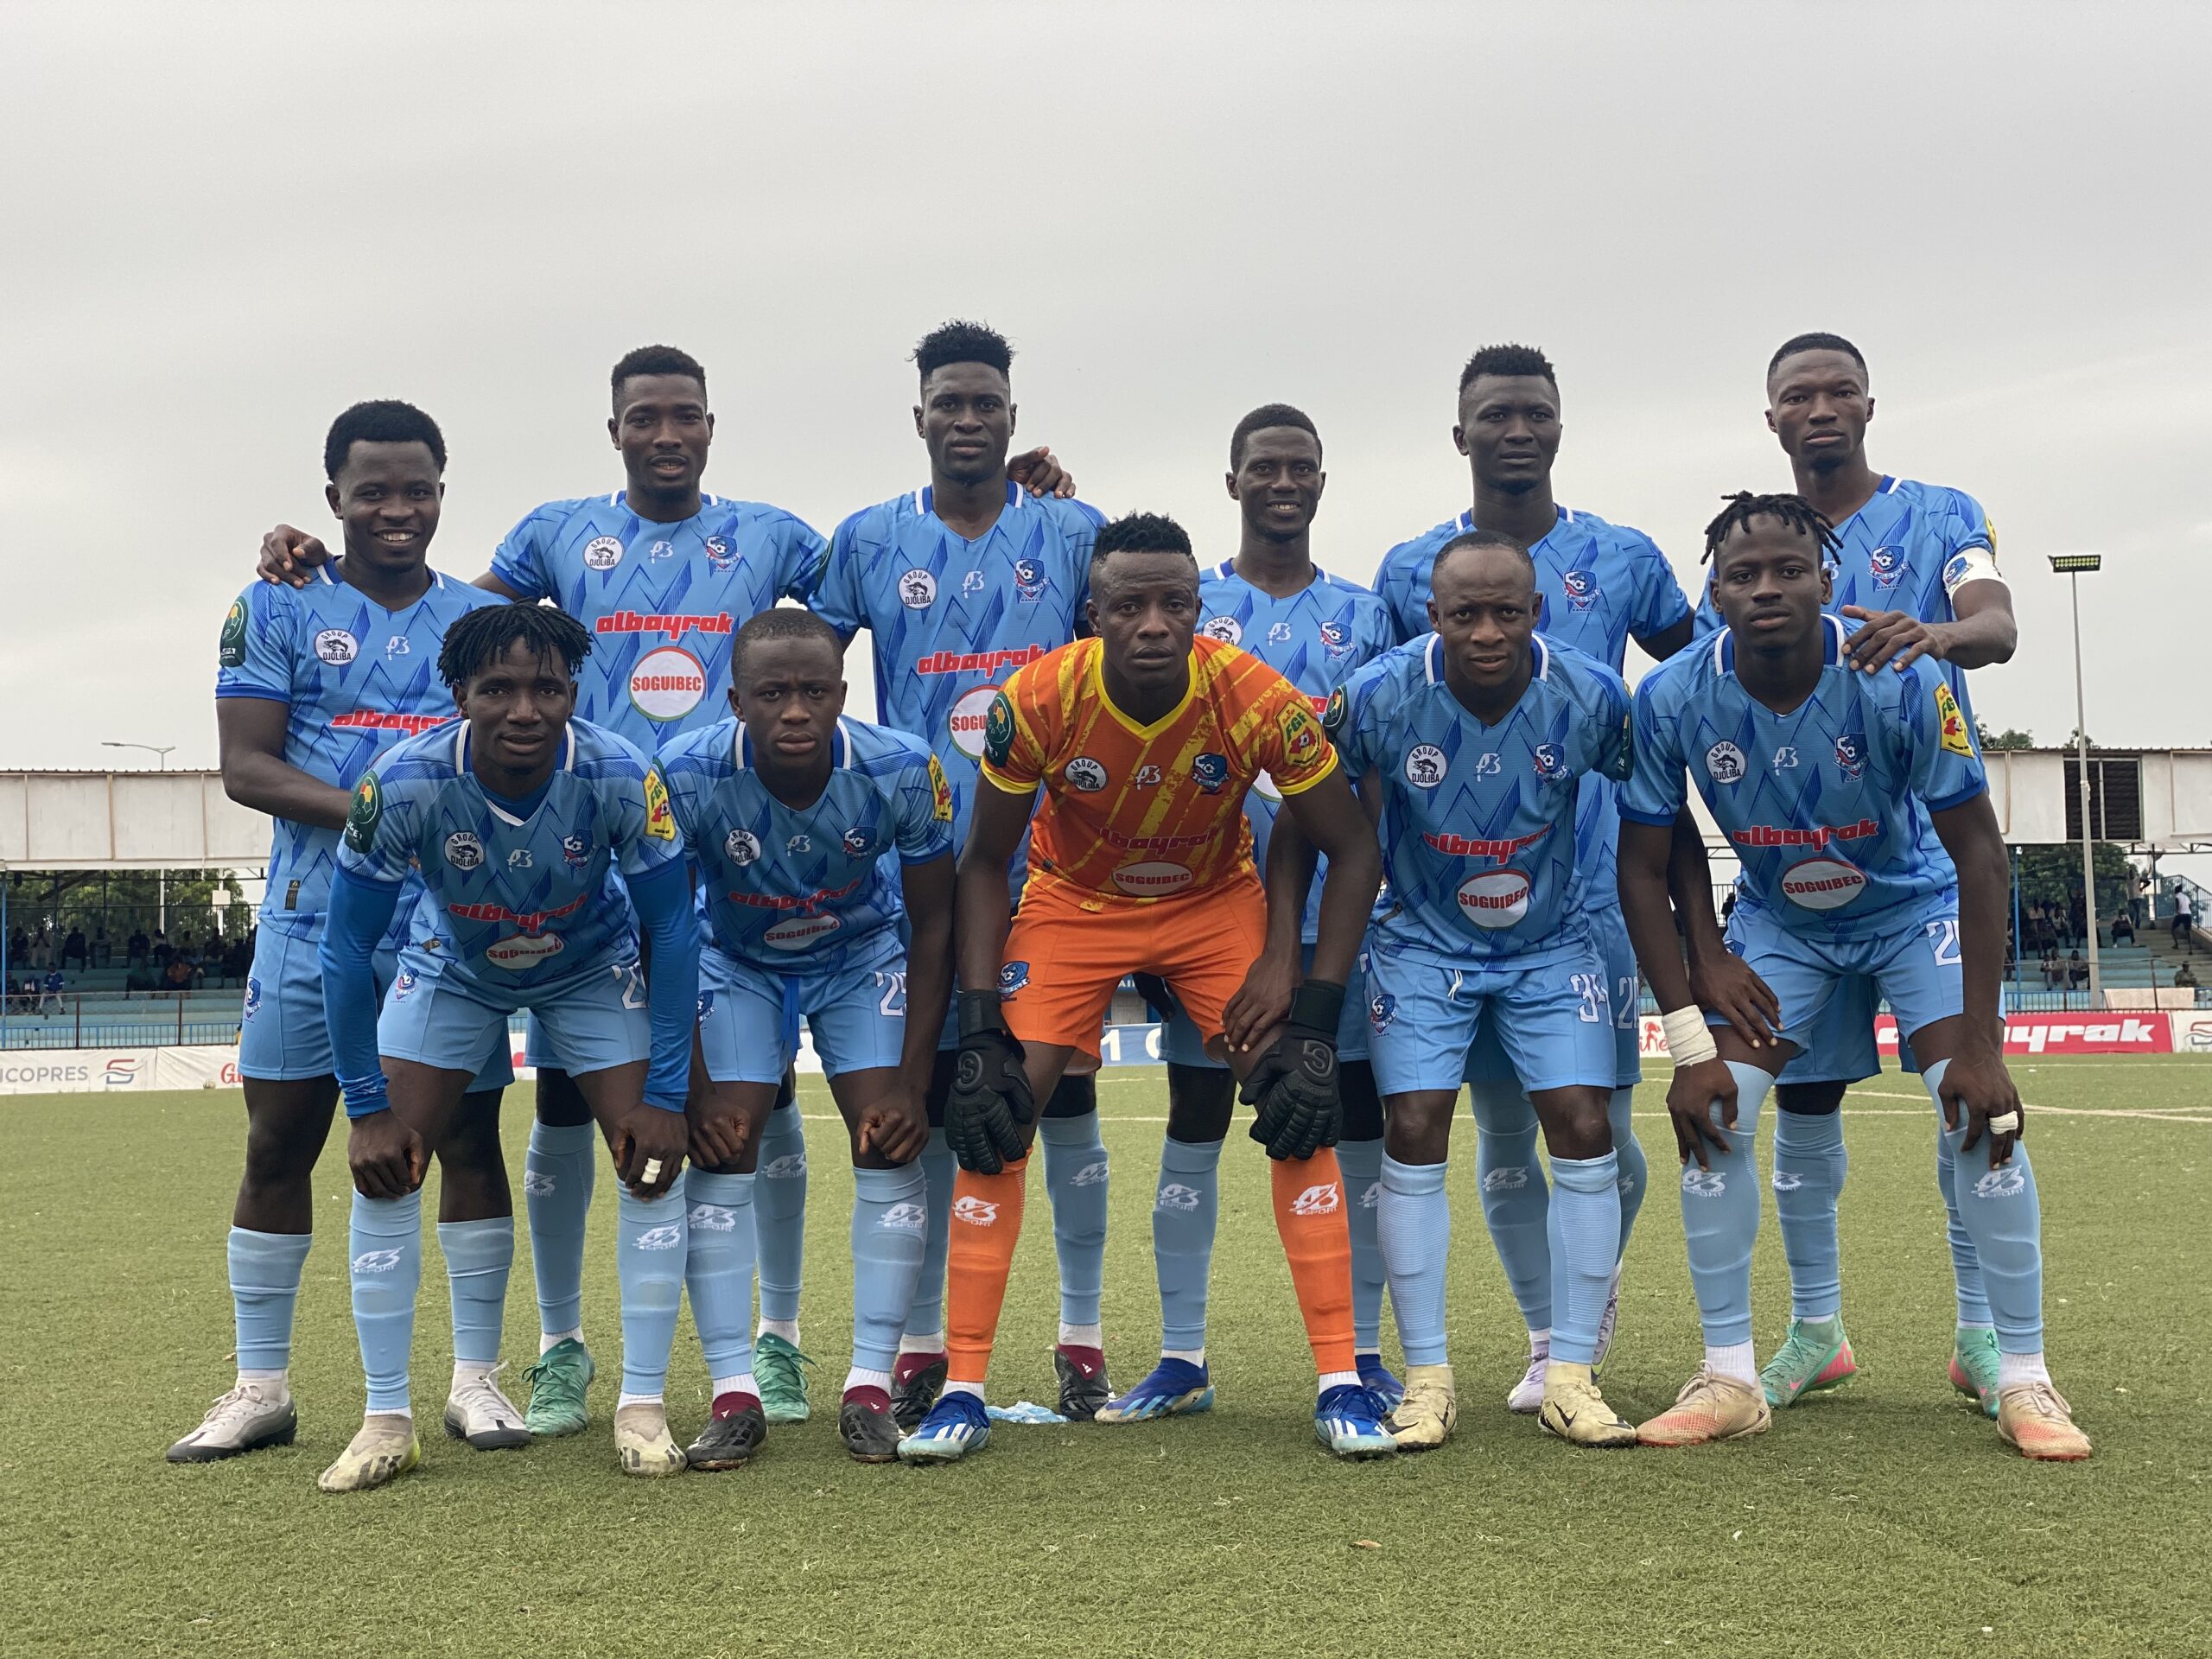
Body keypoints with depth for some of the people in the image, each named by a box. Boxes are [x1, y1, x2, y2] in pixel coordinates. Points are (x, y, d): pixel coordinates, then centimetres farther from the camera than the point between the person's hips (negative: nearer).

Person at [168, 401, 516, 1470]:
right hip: (313, 918, -1)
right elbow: (243, 766, -5)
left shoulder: (483, 618, 10)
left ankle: (475, 1374, 13)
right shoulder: (278, 609, 4)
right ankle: (260, 1385, 14)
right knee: (278, 1142, 2)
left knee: (470, 1135, 3)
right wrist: (370, 812, -20)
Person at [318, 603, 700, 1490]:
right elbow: (347, 949, -21)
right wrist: (366, 1109, -20)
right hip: (452, 967, 0)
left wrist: (665, 1096, -21)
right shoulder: (405, 783, -34)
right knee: (384, 1166, -10)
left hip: (593, 968, 0)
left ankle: (642, 1404, -1)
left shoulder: (620, 778, -33)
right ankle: (387, 1418, 1)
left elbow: (673, 929, -19)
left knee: (654, 1160, -12)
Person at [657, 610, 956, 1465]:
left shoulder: (901, 772, -30)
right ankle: (734, 1394, -7)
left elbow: (932, 925, -15)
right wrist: (693, 1095, -20)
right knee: (721, 1146, -13)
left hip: (864, 954, 0)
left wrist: (912, 1082, -16)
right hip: (737, 961, 0)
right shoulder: (687, 776, -31)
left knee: (889, 1141, -12)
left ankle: (870, 1385, -4)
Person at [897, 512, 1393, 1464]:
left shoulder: (1258, 700, -28)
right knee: (994, 1113, -12)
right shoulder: (1040, 699, -27)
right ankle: (963, 1388, -1)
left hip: (1216, 900, 0)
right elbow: (986, 861, -12)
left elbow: (1352, 850, -15)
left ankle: (1340, 1381, -2)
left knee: (1302, 1105, -13)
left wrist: (1315, 1011, -23)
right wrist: (980, 1026, -20)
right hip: (1075, 902, 0)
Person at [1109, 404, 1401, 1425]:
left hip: (1337, 909, 2)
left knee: (1359, 1126, 2)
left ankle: (1362, 1355, 12)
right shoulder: (1187, 605, 7)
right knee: (1194, 1125, 2)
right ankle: (1181, 1360, 10)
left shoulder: (1364, 615, 12)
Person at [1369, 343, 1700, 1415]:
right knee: (1502, 1125, 5)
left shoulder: (1622, 559, 4)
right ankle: (1549, 1339, 18)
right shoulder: (1409, 570, 4)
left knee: (1601, 1121, 1)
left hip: (1596, 880, 0)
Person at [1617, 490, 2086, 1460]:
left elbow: (1978, 851, -22)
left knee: (1981, 1120, -16)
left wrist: (1979, 1043, -24)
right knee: (1712, 1117, -13)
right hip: (1778, 922, 2)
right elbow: (1643, 873, -14)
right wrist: (1690, 1045, -19)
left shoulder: (1902, 683, -30)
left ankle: (2024, 1381, -1)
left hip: (1913, 908, -2)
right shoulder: (1673, 700, -25)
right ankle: (1729, 1381, 0)